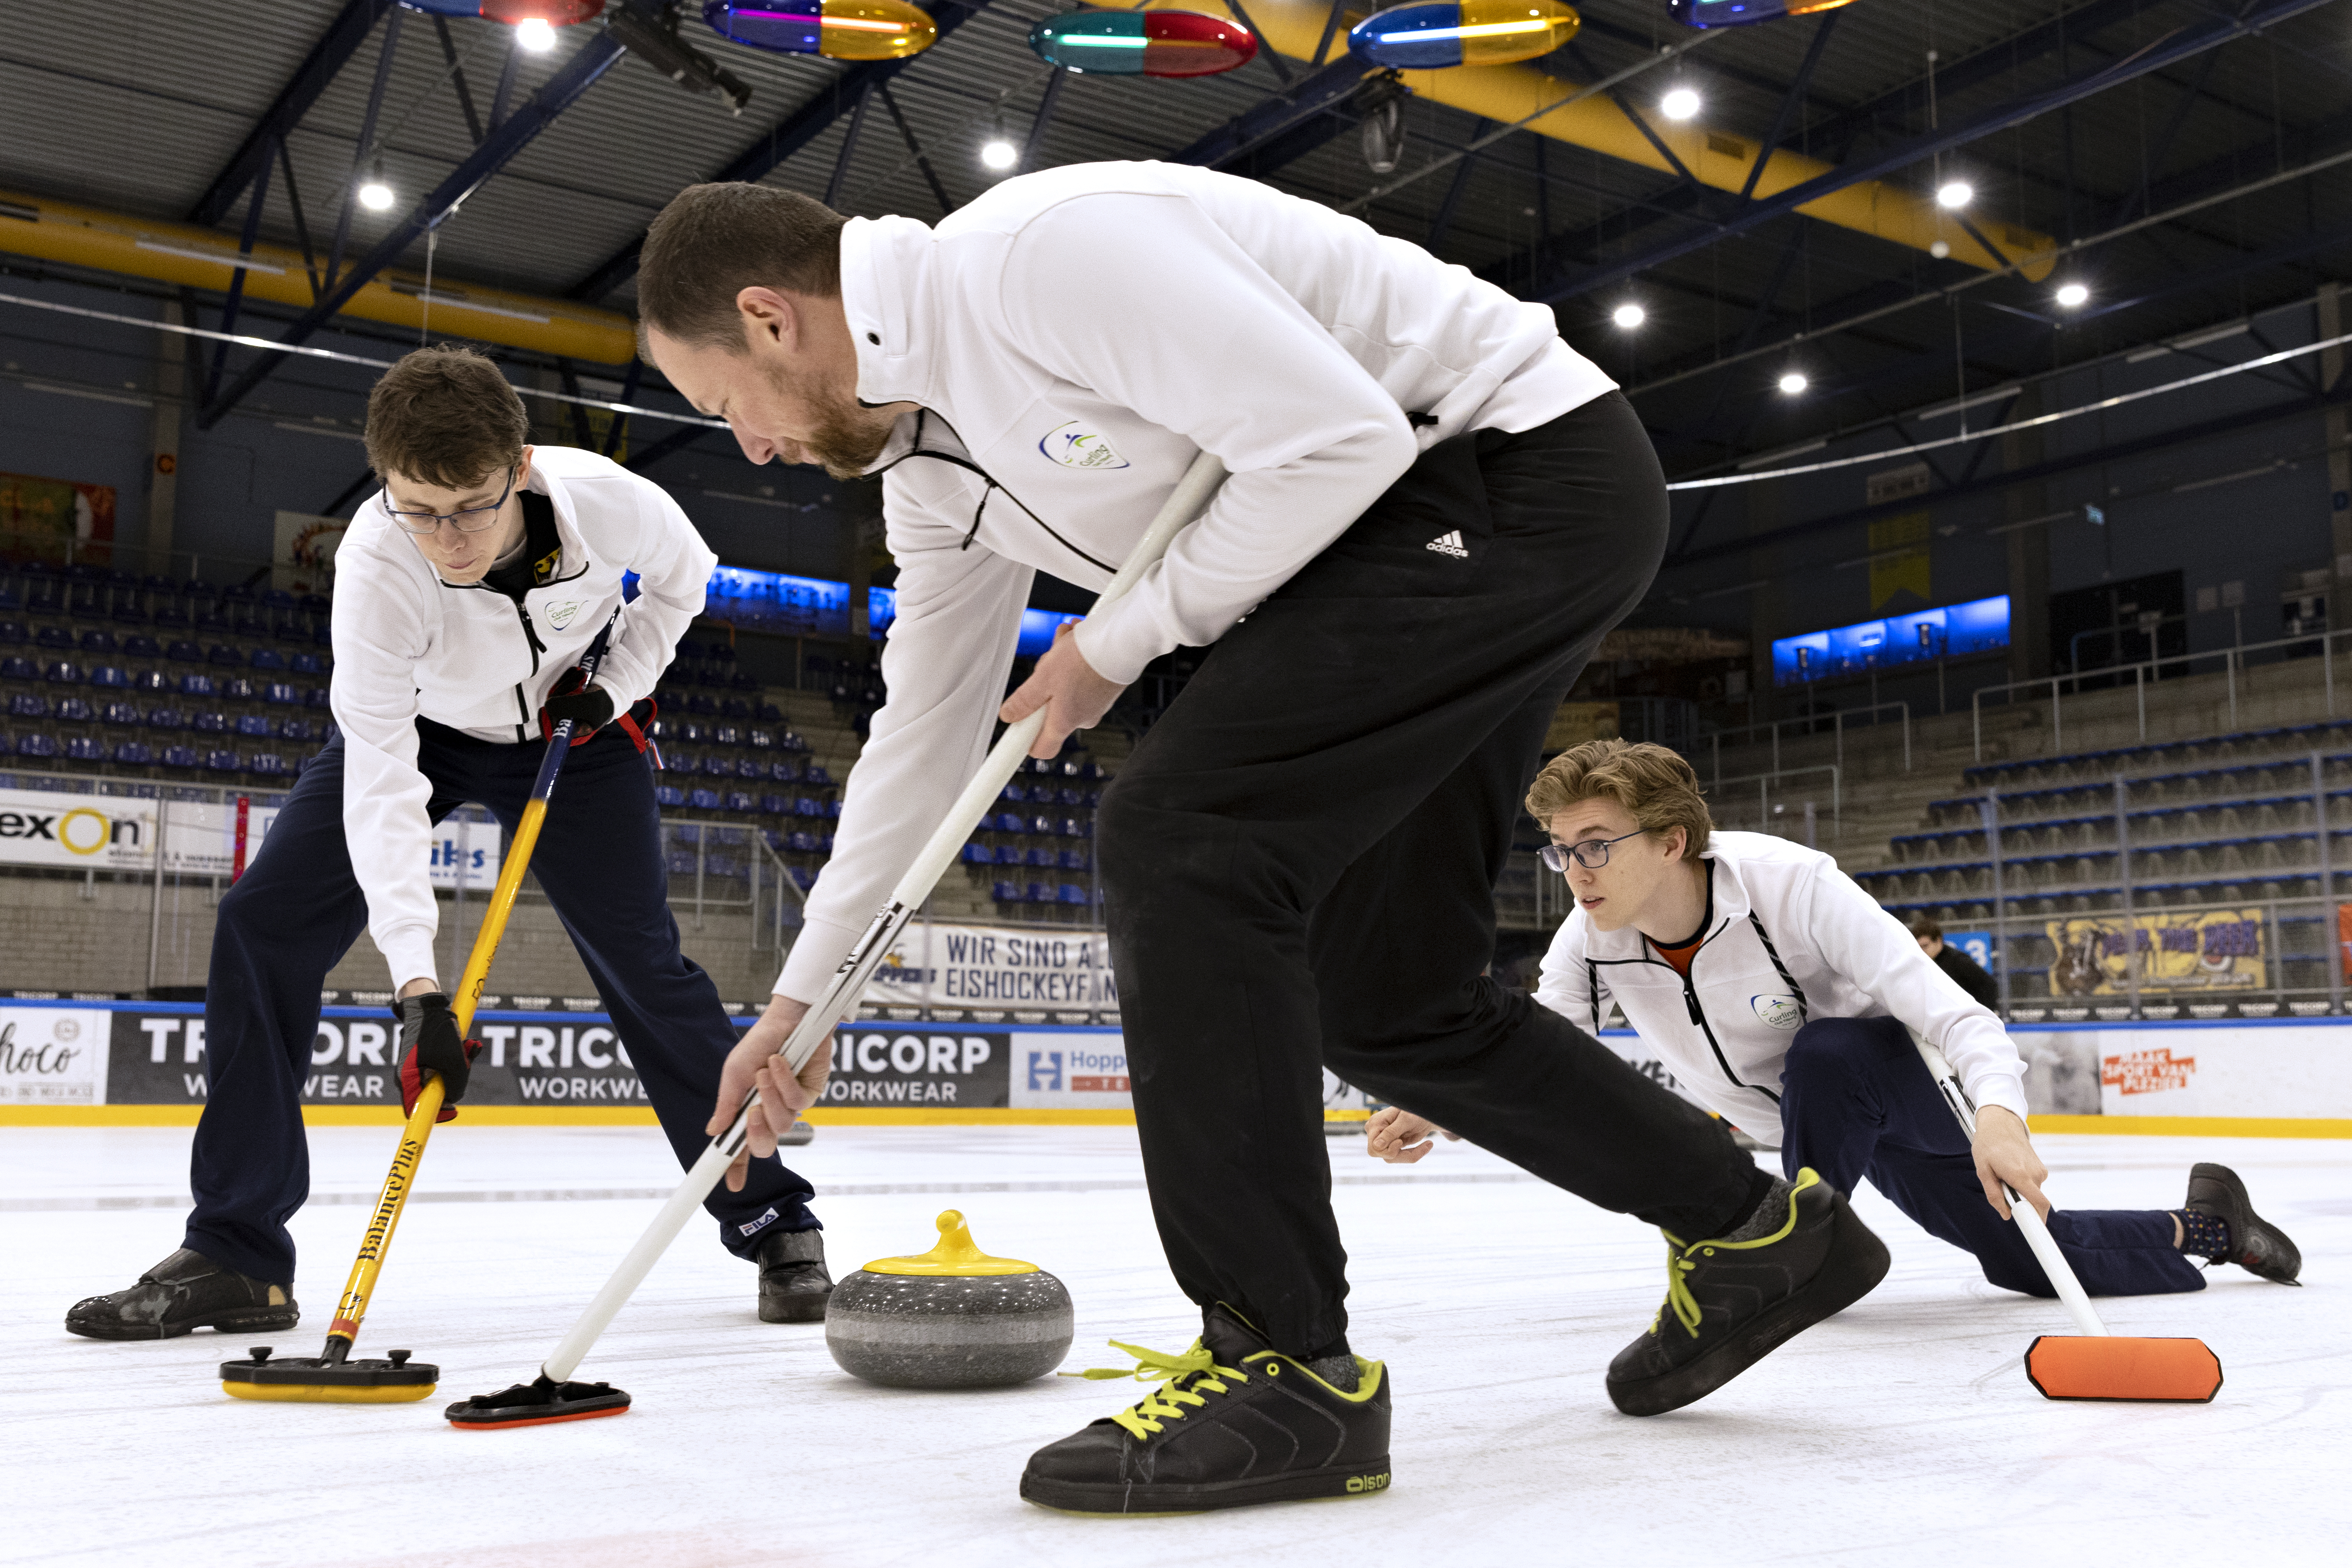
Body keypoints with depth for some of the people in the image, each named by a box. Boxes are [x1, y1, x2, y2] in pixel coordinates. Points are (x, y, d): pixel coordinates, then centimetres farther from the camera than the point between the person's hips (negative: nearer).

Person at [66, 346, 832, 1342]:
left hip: (571, 727, 0)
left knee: (642, 962, -10)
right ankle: (235, 1258, -2)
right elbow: (382, 780, -40)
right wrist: (416, 985, -47)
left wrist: (618, 684, -18)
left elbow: (681, 578, -5)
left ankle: (776, 1222, 5)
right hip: (417, 726, 1)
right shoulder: (376, 561, -36)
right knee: (263, 923, -12)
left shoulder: (611, 501, -33)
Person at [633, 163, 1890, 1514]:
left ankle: (1283, 1368, -12)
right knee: (1378, 1000, 10)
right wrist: (799, 999, 19)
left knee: (1182, 835, -20)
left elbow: (1341, 440, -24)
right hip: (1443, 540, 10)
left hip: (1526, 473, -10)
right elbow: (927, 732, 17)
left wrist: (1120, 643, -12)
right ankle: (1759, 1229, 26)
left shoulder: (1041, 249, -21)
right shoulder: (928, 461, 9)